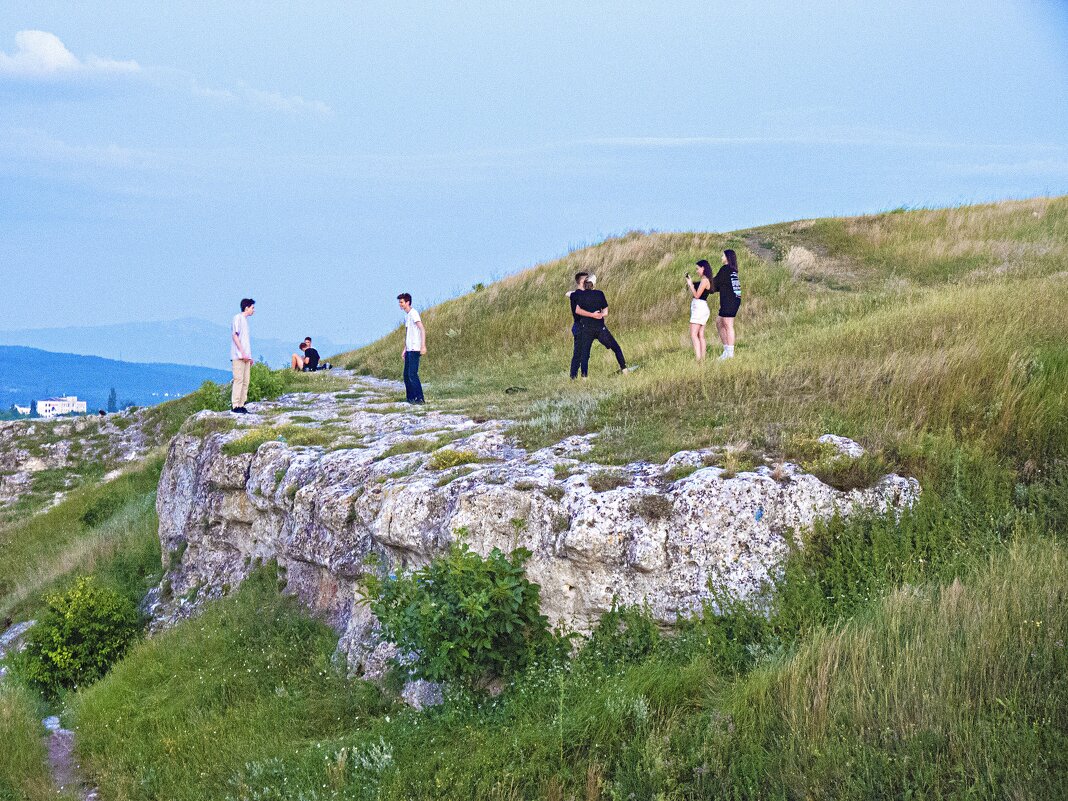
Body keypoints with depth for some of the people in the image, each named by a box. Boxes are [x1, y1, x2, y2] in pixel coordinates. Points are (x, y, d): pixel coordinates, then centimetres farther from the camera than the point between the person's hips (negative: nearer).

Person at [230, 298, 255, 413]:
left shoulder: (245, 320, 21)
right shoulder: (238, 317, -4)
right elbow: (235, 335, -11)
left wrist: (249, 356, 17)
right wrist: (242, 352, -17)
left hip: (245, 357, 9)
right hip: (238, 356, -9)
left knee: (245, 382, 4)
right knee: (239, 379, -12)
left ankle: (241, 405, 5)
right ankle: (235, 405, -13)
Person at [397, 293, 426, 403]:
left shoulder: (413, 314, -10)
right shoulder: (406, 315, 18)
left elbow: (422, 329, -17)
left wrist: (423, 346, -23)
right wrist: (405, 349, 24)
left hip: (414, 349, -10)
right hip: (409, 349, 10)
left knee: (412, 374, -13)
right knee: (406, 375, 10)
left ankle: (419, 398, -11)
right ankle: (410, 398, 15)